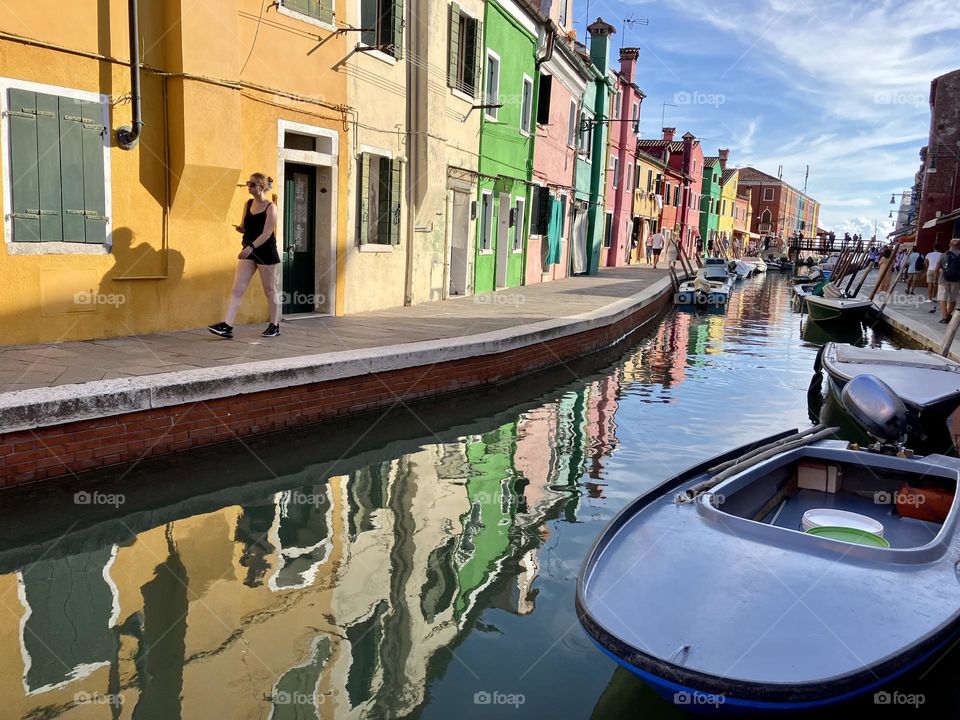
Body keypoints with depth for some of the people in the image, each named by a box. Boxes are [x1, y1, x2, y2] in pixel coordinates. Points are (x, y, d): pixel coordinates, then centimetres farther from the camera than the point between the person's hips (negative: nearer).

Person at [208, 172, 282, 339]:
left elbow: (267, 233, -19)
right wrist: (240, 228, -7)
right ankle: (227, 326, -7)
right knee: (237, 289, -3)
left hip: (266, 252, -6)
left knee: (270, 291, 6)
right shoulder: (248, 204, 8)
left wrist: (251, 247, -30)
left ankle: (275, 326, 19)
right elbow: (246, 227, 16)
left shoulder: (270, 207, -11)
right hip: (249, 251, 6)